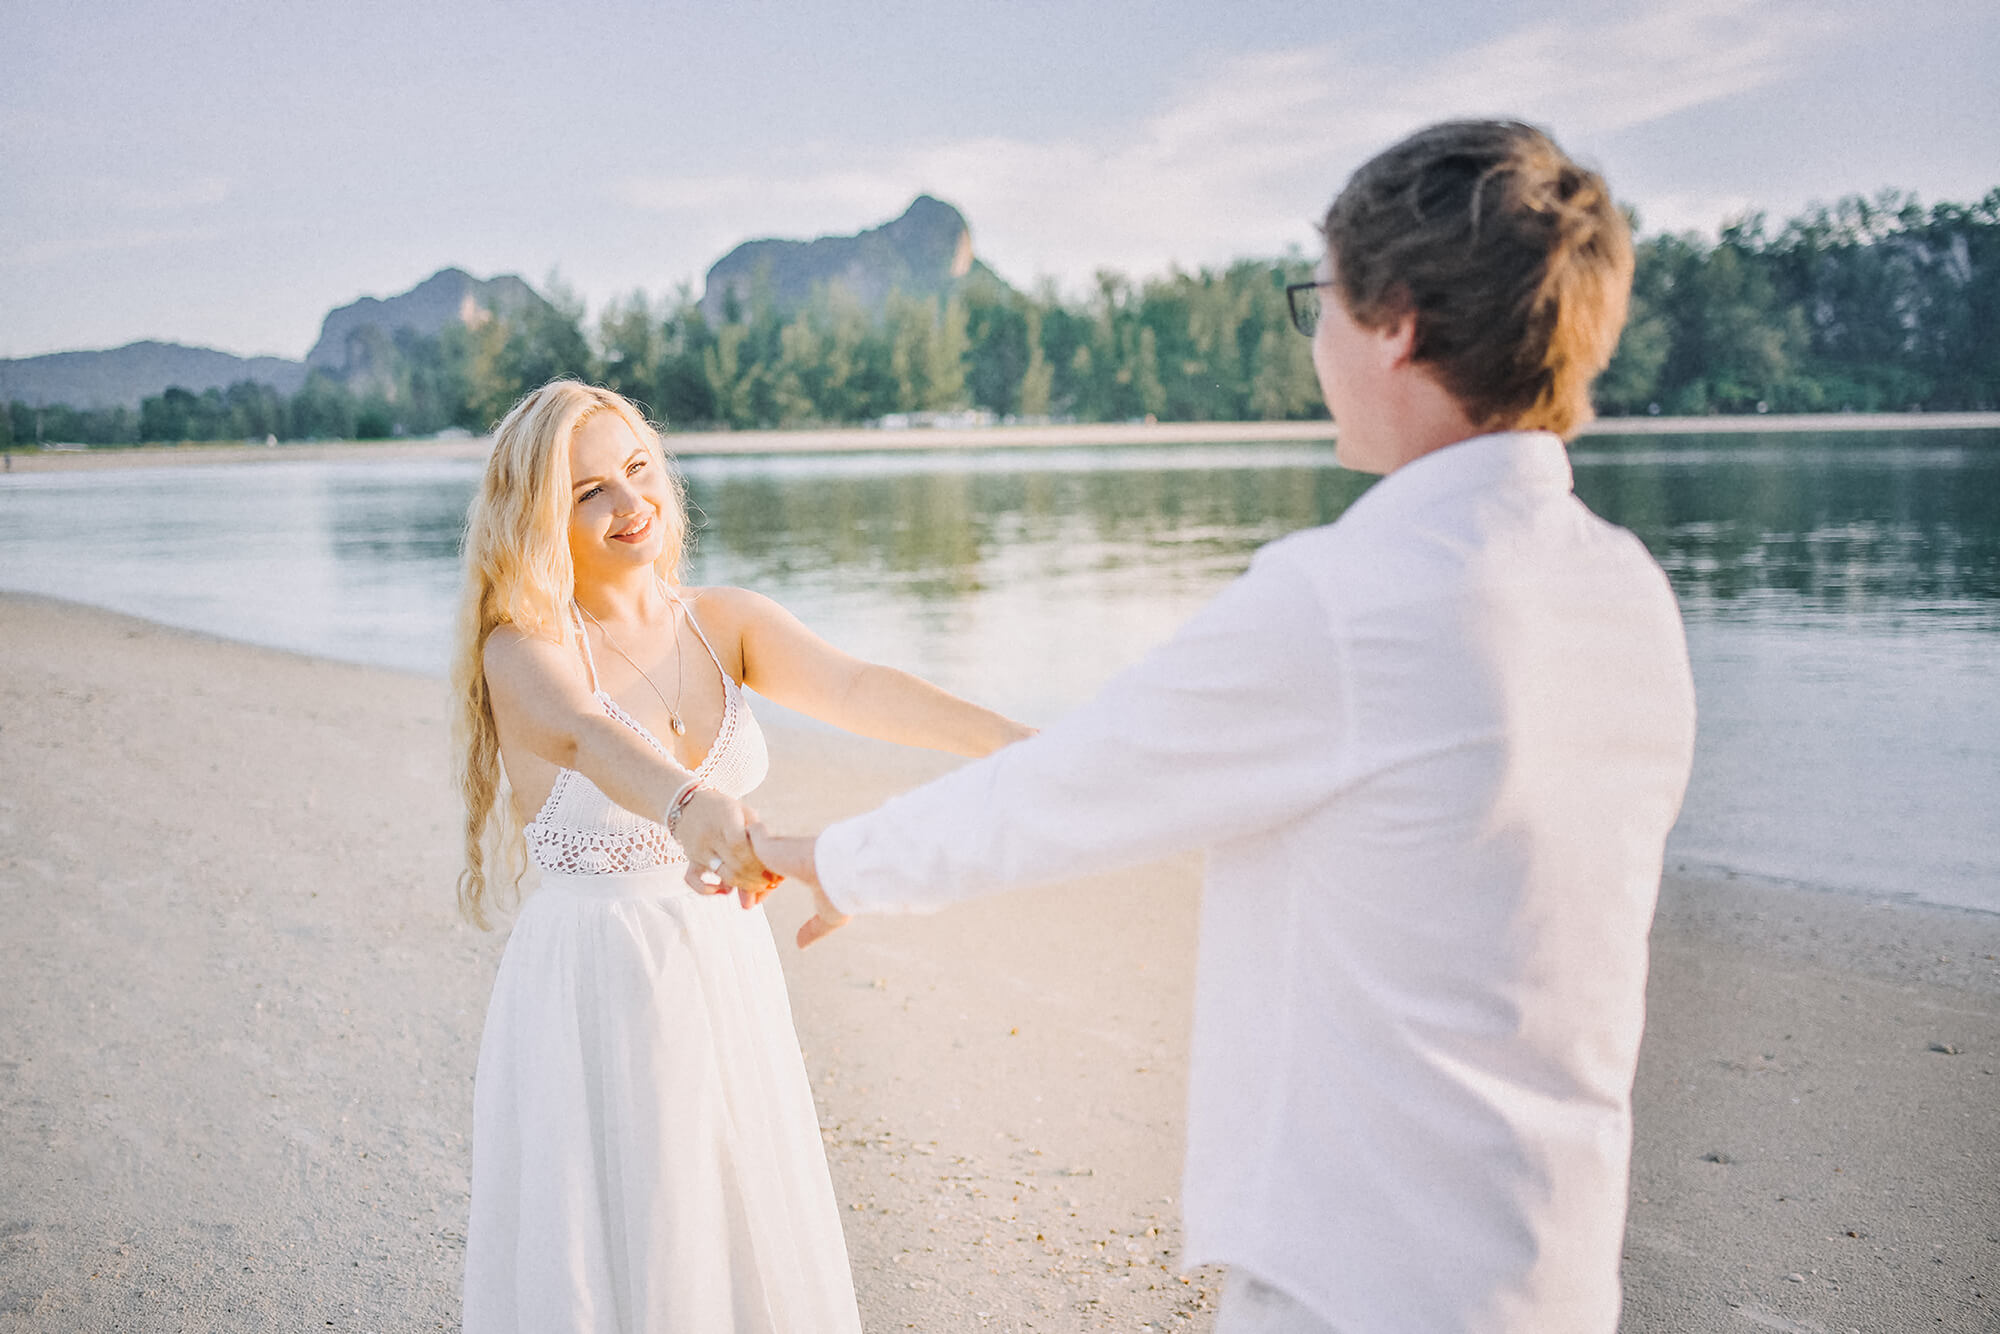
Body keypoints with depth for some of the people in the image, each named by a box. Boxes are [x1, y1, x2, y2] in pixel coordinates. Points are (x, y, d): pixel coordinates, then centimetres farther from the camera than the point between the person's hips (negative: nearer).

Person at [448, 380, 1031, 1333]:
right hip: (595, 994, -4)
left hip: (726, 974, 5)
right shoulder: (523, 646, -13)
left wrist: (1016, 743, -33)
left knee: (753, 1251, 16)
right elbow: (587, 736, -36)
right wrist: (691, 809, -57)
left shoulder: (725, 622, 0)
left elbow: (854, 689, -16)